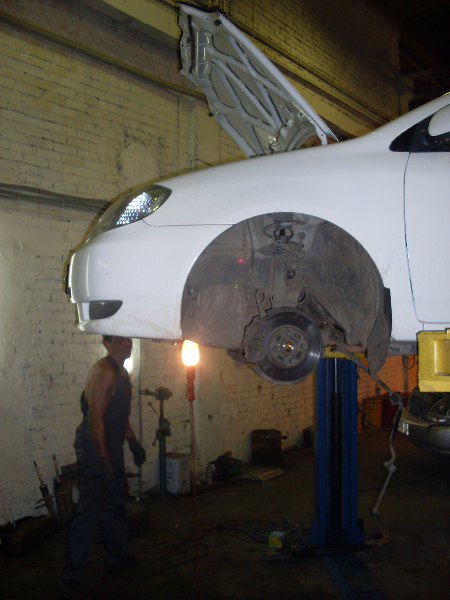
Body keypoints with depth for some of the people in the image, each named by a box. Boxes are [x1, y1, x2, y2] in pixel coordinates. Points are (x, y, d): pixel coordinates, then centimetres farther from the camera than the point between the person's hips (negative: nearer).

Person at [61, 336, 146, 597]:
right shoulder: (103, 372, -18)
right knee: (89, 510, -9)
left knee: (115, 504, 19)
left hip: (112, 447, 10)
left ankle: (117, 557, 34)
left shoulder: (122, 373, 14)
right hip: (95, 448, -10)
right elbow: (95, 418, -23)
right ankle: (71, 576, -4)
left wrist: (134, 443, 24)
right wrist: (104, 459, -25)